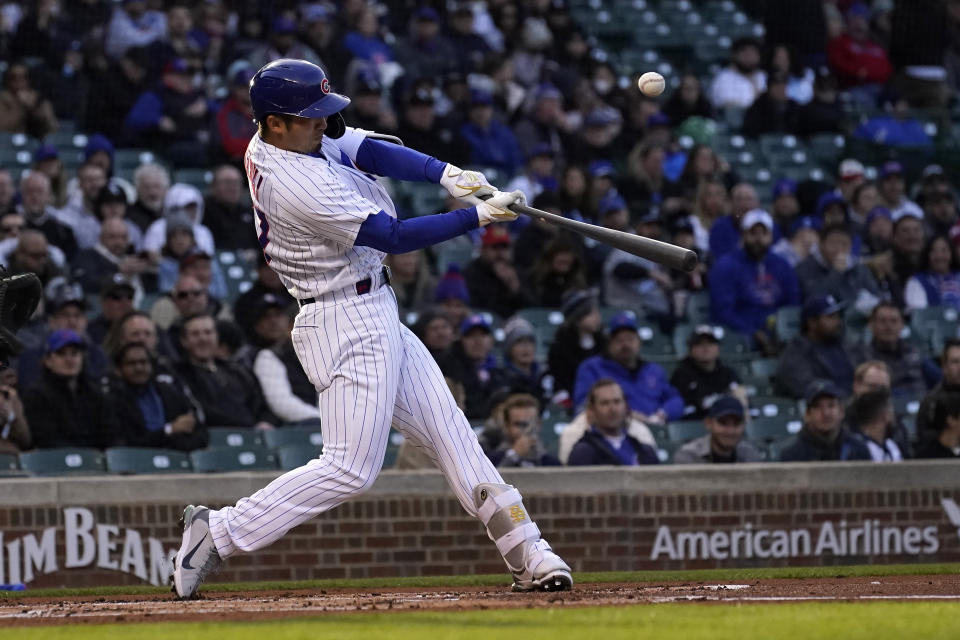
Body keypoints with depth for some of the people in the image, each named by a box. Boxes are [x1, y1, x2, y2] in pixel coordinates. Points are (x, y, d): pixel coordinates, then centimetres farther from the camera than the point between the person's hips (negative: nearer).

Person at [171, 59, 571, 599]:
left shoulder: (293, 137, 3)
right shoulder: (298, 185, -25)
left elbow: (372, 151, -1)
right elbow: (394, 236, -22)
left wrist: (447, 174, -17)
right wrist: (480, 216, -18)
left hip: (375, 317, 10)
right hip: (349, 325, -10)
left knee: (449, 431, 8)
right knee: (351, 469, -10)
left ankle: (527, 552, 9)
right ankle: (218, 534, -4)